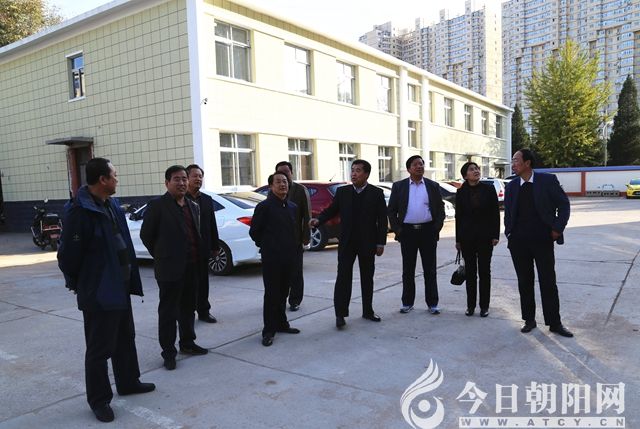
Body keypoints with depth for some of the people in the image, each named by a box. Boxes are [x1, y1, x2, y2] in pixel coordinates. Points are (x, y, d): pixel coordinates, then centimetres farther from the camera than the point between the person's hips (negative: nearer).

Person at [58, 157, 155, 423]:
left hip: (120, 288, 9)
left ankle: (128, 382, 38)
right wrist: (76, 283, -4)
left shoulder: (112, 205, 7)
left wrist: (130, 278, 11)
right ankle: (98, 399, 21)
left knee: (125, 338, 21)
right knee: (99, 348, 5)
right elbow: (68, 253, -19)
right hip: (98, 292, -9)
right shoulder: (80, 211, -21)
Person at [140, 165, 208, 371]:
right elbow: (146, 235, -6)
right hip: (170, 268, -6)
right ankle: (168, 352, 14)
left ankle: (187, 343, 32)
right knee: (168, 312, 4)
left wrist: (198, 258, 9)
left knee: (188, 308, 17)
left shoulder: (193, 206, 12)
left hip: (192, 267, 6)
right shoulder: (157, 205, -8)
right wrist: (161, 256, -1)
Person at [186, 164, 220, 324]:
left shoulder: (207, 200, 9)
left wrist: (215, 246, 8)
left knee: (203, 281, 12)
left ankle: (203, 311, 23)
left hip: (203, 248, 5)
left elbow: (212, 225, 10)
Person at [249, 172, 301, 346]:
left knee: (283, 293, 14)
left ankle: (281, 323, 28)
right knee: (271, 294, -1)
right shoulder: (264, 207, -9)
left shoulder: (292, 207, 9)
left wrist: (294, 247, 11)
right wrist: (265, 246, 4)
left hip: (289, 258, 5)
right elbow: (254, 231, -5)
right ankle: (269, 331, 8)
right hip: (271, 259, -5)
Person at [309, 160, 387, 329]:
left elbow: (382, 219, -2)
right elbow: (331, 210, 6)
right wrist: (318, 219, -14)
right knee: (343, 277, -3)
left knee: (367, 278, 11)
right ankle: (340, 313, 2)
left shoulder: (376, 193, -1)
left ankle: (368, 311, 25)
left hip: (368, 243, 0)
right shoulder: (342, 191, 4)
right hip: (346, 243, 0)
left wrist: (381, 243, -6)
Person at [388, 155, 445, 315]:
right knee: (408, 270, 7)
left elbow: (440, 209, 7)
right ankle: (407, 303, 18)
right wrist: (397, 230, -2)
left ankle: (432, 303, 14)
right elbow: (391, 210, 5)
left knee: (430, 270, 5)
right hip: (407, 232, 0)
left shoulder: (433, 186, 7)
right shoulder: (398, 186, 4)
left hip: (428, 231, 0)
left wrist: (436, 228, -2)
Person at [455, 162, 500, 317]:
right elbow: (458, 216, 4)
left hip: (485, 236, -1)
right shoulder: (461, 192, 2)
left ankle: (484, 305, 15)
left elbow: (495, 213, 1)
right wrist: (458, 239, 4)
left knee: (484, 271, 6)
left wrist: (495, 235, -6)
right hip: (467, 236, 1)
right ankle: (470, 305, 17)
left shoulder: (489, 189, 0)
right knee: (470, 271, 7)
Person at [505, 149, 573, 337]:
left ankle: (554, 323, 15)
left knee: (548, 282, 3)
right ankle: (529, 320, 21)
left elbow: (563, 205, -1)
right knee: (524, 282, 9)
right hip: (518, 242, 3)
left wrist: (557, 228, -8)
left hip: (543, 240, -3)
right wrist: (508, 232, 5)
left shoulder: (547, 180, -5)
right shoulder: (511, 186, 6)